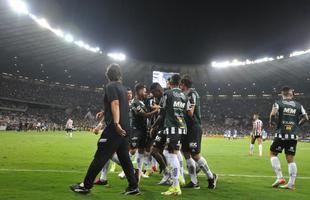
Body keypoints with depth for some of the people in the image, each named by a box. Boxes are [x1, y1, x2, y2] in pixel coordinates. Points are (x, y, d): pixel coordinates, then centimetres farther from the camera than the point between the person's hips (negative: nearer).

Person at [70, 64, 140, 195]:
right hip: (124, 128, 8)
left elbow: (115, 104, -19)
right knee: (124, 158, 12)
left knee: (100, 157, -2)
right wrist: (105, 113, 46)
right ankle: (133, 186, 13)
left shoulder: (110, 86, -4)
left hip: (115, 128, -8)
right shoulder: (123, 88, 20)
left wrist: (116, 124, -28)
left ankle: (86, 186, 7)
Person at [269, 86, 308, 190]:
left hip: (281, 134, -3)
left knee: (273, 153, 12)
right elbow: (306, 118, 7)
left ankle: (280, 178, 3)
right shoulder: (298, 105, 11)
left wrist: (272, 122, -1)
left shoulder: (278, 103, 0)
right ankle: (291, 184, 7)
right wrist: (297, 125, 20)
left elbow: (273, 113, -18)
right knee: (291, 159, 7)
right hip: (293, 136, 4)